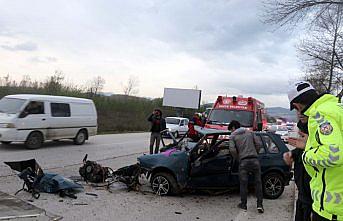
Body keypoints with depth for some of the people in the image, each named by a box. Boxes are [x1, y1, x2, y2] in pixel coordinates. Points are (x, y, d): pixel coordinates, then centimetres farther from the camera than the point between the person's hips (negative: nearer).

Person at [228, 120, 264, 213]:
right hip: (254, 160, 3)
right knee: (258, 182, 8)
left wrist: (237, 158, 9)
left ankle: (243, 204, 14)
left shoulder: (233, 136, 6)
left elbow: (232, 149, -7)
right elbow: (259, 144, 9)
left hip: (243, 161, -3)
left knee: (243, 183, 5)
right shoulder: (250, 132, 16)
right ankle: (260, 204, 6)